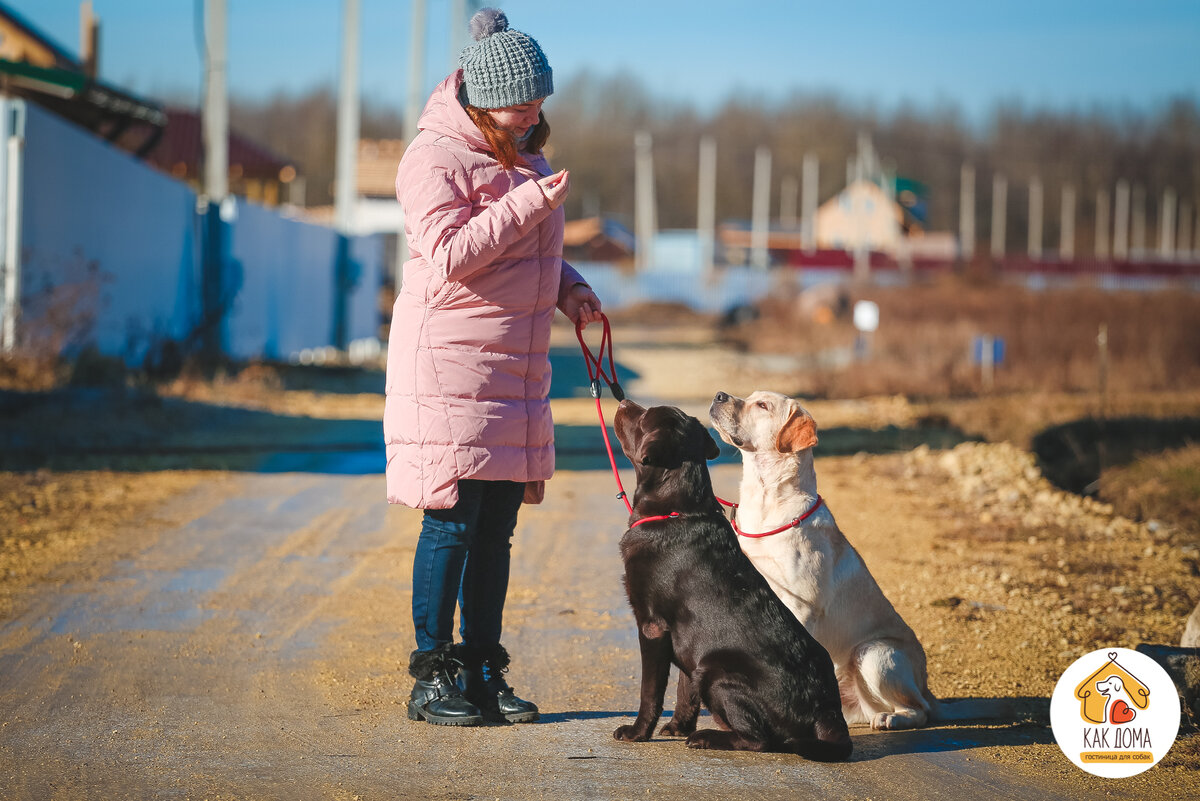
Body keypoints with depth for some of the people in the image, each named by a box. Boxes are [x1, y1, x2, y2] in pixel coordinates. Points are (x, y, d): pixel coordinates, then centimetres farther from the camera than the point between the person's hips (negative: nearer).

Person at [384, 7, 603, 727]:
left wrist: (568, 288, 9)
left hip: (517, 368, 8)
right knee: (452, 525, -6)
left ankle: (483, 672, 15)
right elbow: (449, 256, -21)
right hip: (447, 364, -8)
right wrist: (528, 202, -24)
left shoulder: (524, 154, 16)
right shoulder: (436, 156, -10)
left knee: (497, 528, 8)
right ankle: (432, 678, 1)